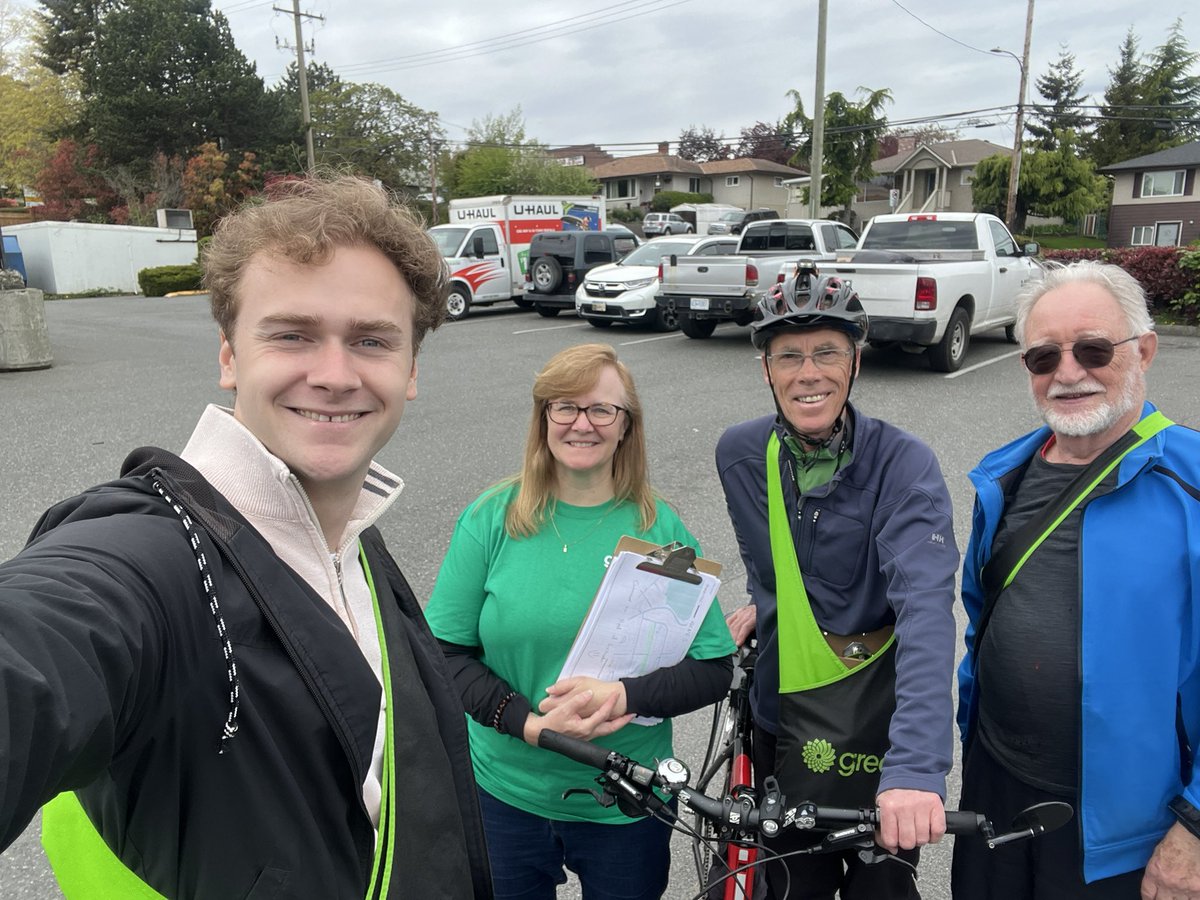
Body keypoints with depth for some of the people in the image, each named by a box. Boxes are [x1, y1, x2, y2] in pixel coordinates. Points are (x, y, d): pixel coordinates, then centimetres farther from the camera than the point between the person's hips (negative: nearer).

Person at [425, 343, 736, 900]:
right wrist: (528, 723, -20)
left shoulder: (662, 530, -8)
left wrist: (623, 695, -24)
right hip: (505, 792, 0)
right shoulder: (490, 519, -8)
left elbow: (714, 668, -8)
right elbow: (445, 651, -6)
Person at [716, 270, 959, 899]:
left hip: (878, 726, -3)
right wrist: (763, 604, 4)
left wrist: (917, 765, -42)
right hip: (782, 720, 3)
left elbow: (925, 608, -32)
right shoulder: (739, 455, -6)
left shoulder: (902, 464, -19)